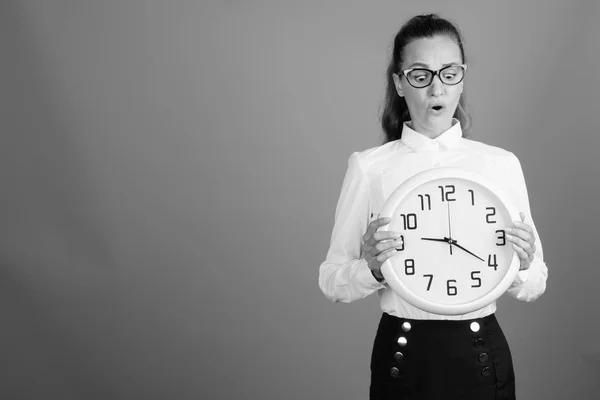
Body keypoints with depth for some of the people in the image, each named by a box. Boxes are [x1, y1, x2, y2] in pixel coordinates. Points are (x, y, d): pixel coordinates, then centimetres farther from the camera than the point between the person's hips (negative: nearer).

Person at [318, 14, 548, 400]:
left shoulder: (502, 164, -2)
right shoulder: (369, 166, -7)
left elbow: (534, 287, 4)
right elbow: (332, 282, -4)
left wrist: (522, 267, -17)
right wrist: (371, 269, -23)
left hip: (482, 355, 2)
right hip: (403, 357, -1)